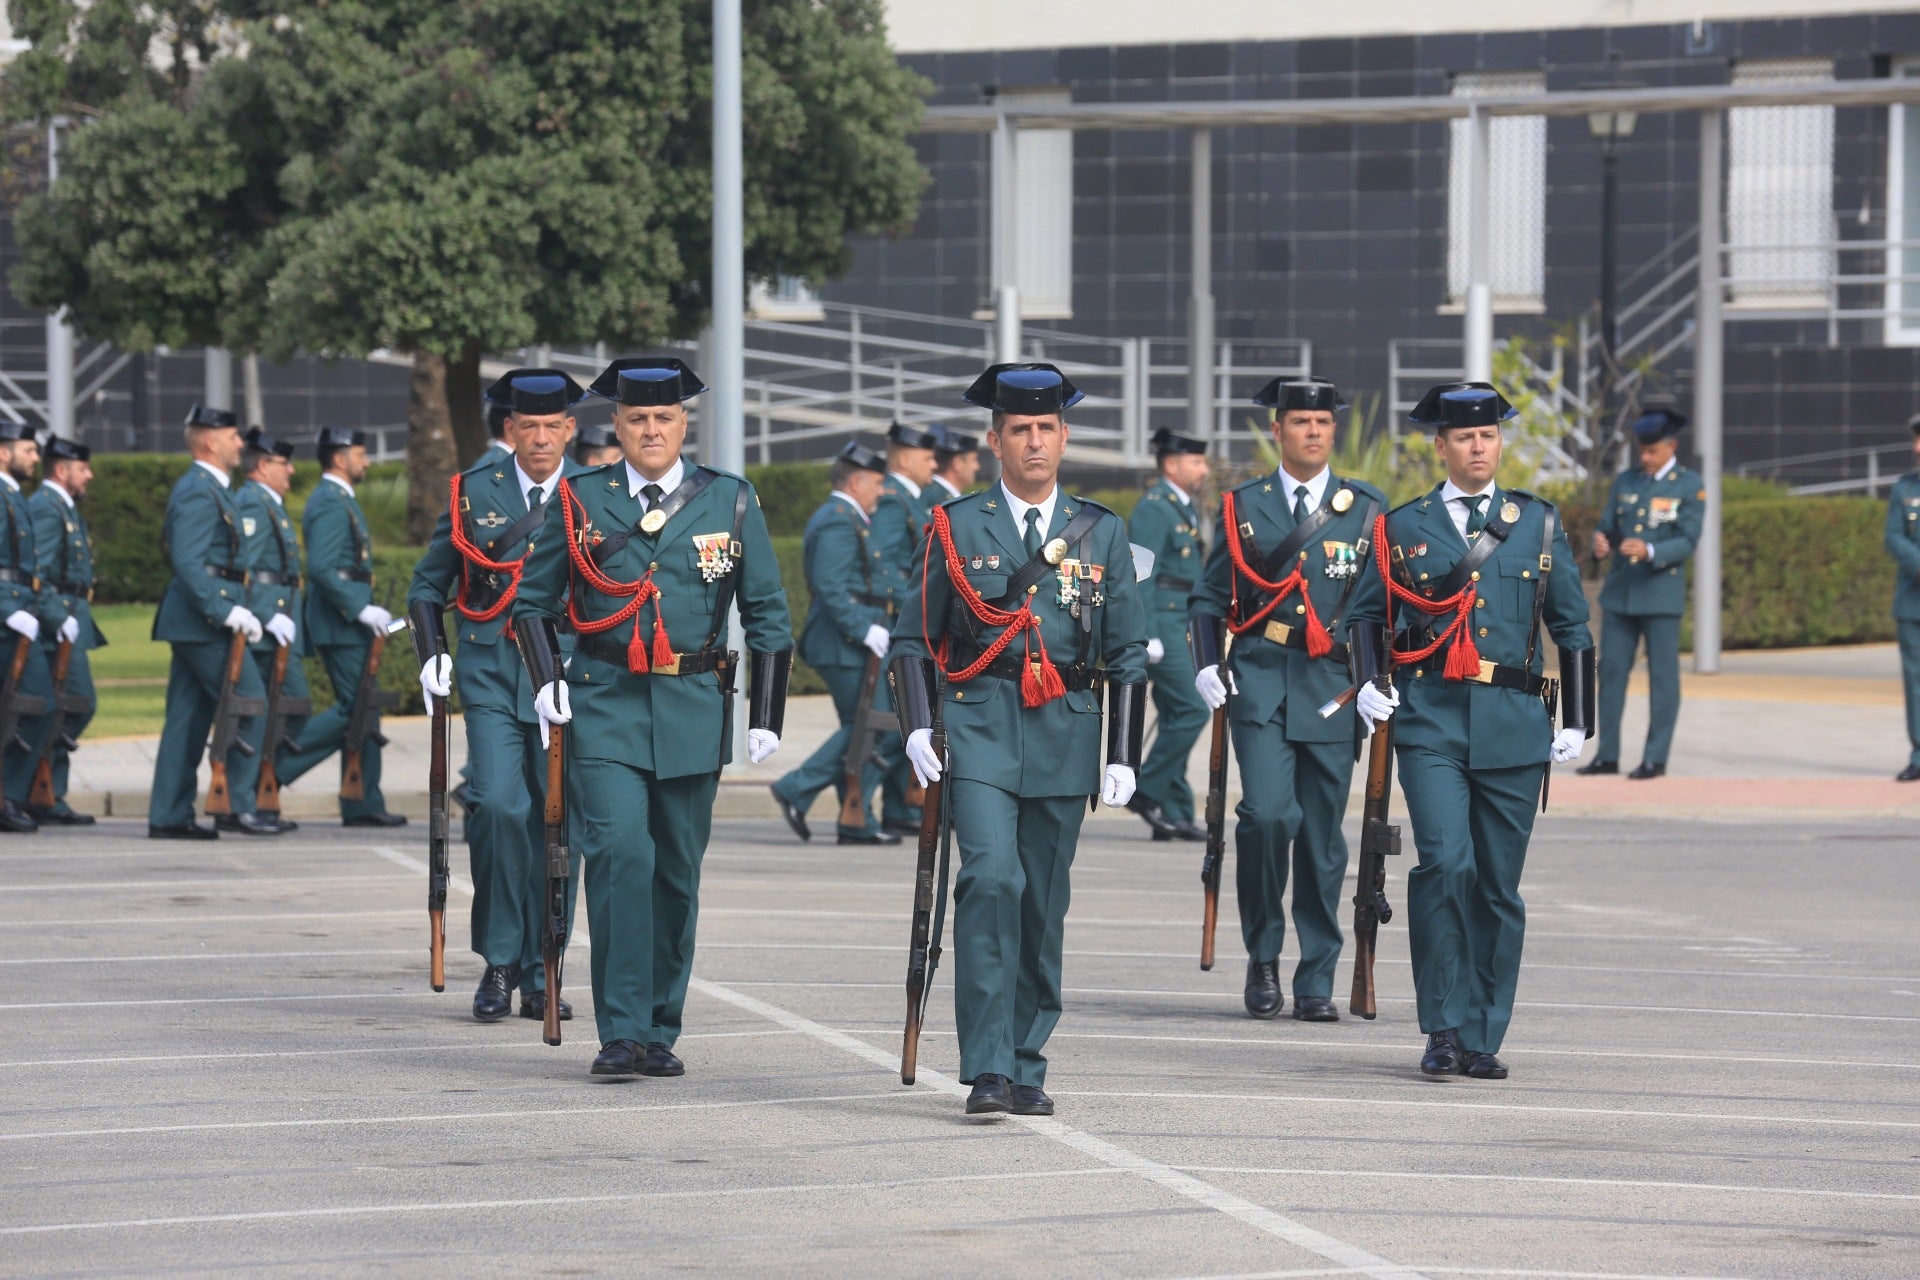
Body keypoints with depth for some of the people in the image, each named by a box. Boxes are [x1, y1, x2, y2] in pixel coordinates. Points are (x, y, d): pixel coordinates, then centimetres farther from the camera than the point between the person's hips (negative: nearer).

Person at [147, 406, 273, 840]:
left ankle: (169, 816, 9)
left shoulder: (211, 490, 20)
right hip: (204, 623, -10)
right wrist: (226, 612, -26)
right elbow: (188, 562, -22)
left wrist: (240, 611, 17)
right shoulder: (197, 492, -13)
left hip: (197, 624, 10)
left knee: (189, 716, 9)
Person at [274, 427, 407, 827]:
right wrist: (361, 609, -23)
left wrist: (365, 610, 21)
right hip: (341, 625, -11)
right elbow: (321, 569, -24)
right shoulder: (331, 503, -14)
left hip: (346, 624, 11)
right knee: (354, 709, -11)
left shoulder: (337, 500, 18)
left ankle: (364, 805, 9)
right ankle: (276, 763, -8)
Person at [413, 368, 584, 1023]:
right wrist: (432, 654, 0)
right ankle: (499, 964, -3)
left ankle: (539, 977, 11)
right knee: (498, 806, -16)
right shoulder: (474, 490, 5)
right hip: (491, 673, 0)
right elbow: (428, 583, 14)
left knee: (556, 820, 1)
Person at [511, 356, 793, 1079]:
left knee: (677, 873, 6)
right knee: (619, 855, -16)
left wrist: (766, 716, 5)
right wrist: (546, 682, 1)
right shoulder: (581, 500, 4)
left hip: (694, 712, 2)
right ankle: (622, 1032, -14)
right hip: (604, 707, -2)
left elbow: (768, 615, 10)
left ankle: (661, 1032, 16)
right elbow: (533, 599, 14)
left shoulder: (730, 502, 6)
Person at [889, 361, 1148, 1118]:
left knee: (1044, 902, 6)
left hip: (1066, 739, 2)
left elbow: (1128, 654, 12)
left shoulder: (1102, 534, 10)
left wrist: (1123, 757, 5)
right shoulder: (957, 527, 5)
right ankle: (987, 1070, -18)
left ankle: (1027, 1069, 15)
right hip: (980, 728, -2)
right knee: (991, 880, -17)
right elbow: (914, 637, 9)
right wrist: (918, 729, -3)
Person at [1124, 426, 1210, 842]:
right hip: (1162, 621, -10)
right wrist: (1149, 636, -22)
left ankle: (1174, 813, 10)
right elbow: (1142, 574, -16)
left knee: (1178, 717, 9)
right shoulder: (1153, 508, -10)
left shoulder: (1184, 508, 19)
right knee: (1190, 711, -14)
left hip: (1181, 624, 10)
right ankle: (1148, 790, -5)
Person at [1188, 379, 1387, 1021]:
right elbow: (1209, 597, 13)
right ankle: (1263, 955, 0)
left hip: (1333, 685, 1)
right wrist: (1206, 664, -2)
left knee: (1322, 834, 2)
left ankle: (1316, 980, 11)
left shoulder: (1367, 510, 9)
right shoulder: (1242, 507, 9)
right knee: (1268, 813, -18)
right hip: (1258, 680, -1)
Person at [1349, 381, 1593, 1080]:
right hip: (1430, 720, -2)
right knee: (1445, 864, -18)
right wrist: (1369, 684, 2)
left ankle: (1482, 1038, 13)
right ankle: (1444, 1028, -9)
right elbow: (1368, 612, 19)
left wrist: (1577, 721, 8)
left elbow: (1571, 626, 15)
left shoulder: (1539, 524, 11)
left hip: (1514, 724, 2)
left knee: (1499, 885, 4)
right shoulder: (1403, 526, 8)